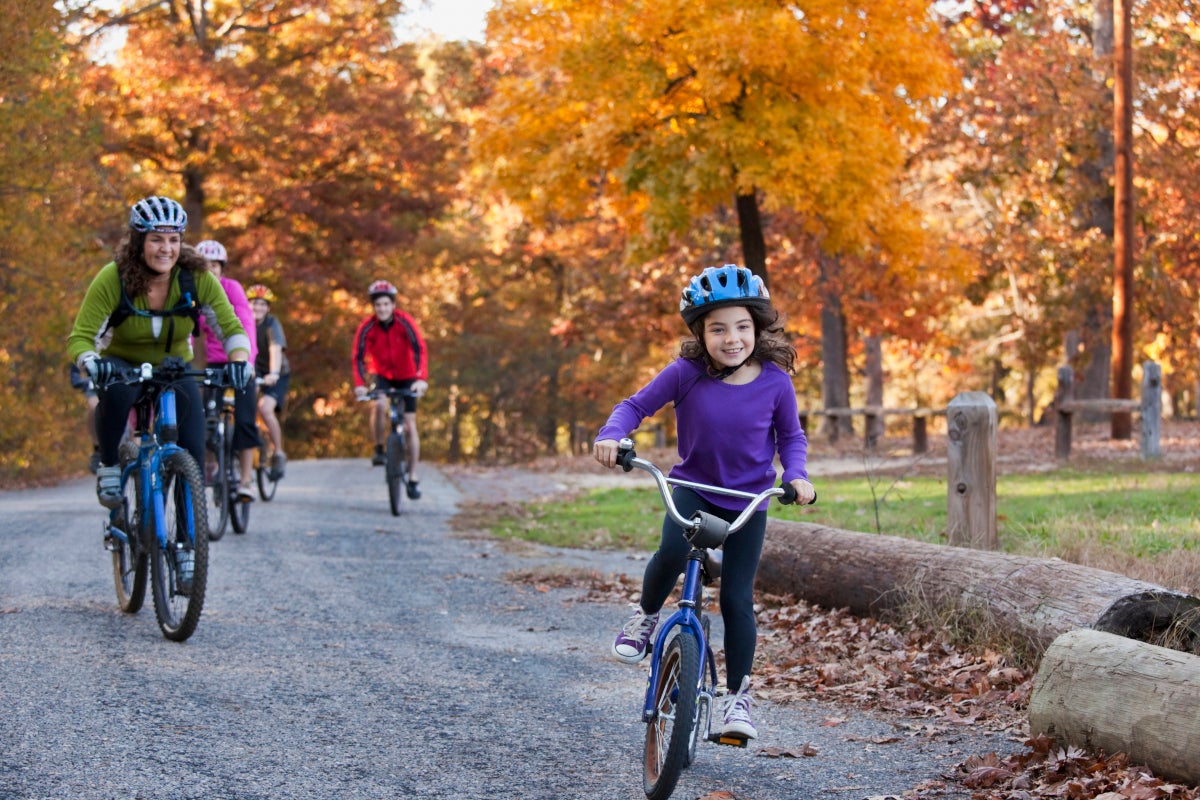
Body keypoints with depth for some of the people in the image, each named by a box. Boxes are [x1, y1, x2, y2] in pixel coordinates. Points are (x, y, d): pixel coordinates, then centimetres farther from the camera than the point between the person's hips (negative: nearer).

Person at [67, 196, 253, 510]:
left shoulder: (197, 279, -19)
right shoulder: (112, 279, -24)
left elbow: (231, 328, -16)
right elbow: (79, 337, -25)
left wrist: (239, 360, -38)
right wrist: (92, 363, -48)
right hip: (122, 364, -2)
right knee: (117, 391, -37)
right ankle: (108, 466, -13)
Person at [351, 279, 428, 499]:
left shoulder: (405, 322, -23)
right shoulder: (366, 327, -20)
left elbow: (420, 350, -31)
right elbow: (358, 357, -24)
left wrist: (422, 379, -45)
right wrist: (359, 384, -40)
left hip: (406, 376, 0)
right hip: (381, 374, 0)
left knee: (409, 425, -4)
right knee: (379, 405, -32)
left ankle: (413, 479, 3)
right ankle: (379, 450, -12)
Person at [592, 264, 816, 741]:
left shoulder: (775, 383, -13)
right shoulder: (686, 374, -16)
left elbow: (791, 437, 2)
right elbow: (636, 406, -7)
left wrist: (796, 475, -16)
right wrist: (611, 436, -26)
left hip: (748, 502, 1)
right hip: (693, 487, 0)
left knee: (737, 599, -3)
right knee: (672, 551, -31)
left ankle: (737, 696, 13)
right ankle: (646, 616, 1)